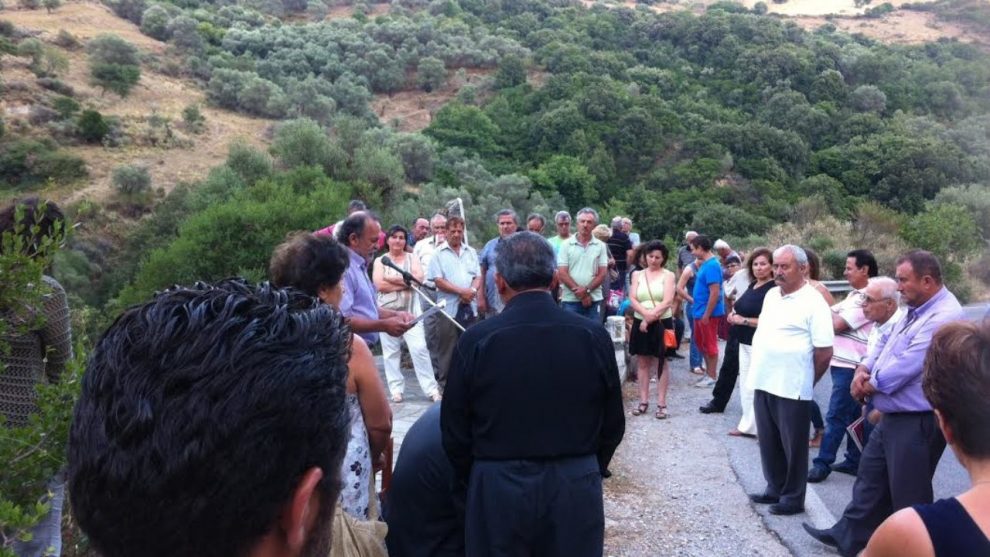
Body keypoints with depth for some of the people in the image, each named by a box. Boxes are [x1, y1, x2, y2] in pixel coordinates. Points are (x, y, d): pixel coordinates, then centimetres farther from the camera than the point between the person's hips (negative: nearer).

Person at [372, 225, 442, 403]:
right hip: (387, 312, 1)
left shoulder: (412, 258, 9)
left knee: (419, 348, -9)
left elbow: (419, 277, -9)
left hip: (410, 311, 0)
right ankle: (396, 389, 13)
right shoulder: (380, 261, 7)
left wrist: (392, 278, -9)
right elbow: (379, 285, -9)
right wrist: (407, 282, -9)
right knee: (390, 352, 3)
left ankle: (431, 388, -4)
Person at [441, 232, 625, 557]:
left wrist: (471, 489, 12)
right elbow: (613, 425, 2)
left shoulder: (477, 340, -12)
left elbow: (454, 430, -4)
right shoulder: (594, 337, -7)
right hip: (576, 487, 2)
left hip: (498, 489, -1)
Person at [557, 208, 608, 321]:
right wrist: (579, 293, -10)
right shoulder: (566, 244, 2)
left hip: (594, 300, 1)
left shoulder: (600, 246, 6)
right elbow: (562, 273, -3)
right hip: (570, 300, -1)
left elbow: (602, 273, 3)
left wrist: (586, 290, -11)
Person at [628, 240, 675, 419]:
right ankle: (643, 401, 14)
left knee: (661, 363, 2)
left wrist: (651, 317, -15)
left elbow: (667, 301, -10)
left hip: (661, 323, -3)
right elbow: (632, 299, -2)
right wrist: (646, 314, -18)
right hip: (640, 322, 3)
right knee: (642, 362, 7)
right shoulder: (637, 274, 9)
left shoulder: (668, 275, 1)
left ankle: (661, 403, 4)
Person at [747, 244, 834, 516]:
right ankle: (775, 489, 32)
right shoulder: (771, 295, 10)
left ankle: (793, 498, 19)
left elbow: (824, 352, -12)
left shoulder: (813, 302, -13)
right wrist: (759, 370, 13)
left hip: (791, 388, -7)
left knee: (793, 446, 6)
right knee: (769, 442, 17)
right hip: (763, 383, 7)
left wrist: (806, 381, -2)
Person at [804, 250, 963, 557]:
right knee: (871, 476, 19)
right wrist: (863, 369, -3)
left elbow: (905, 367, -26)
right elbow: (885, 344, 16)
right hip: (893, 416, 10)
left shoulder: (943, 317, -24)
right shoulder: (916, 309, 10)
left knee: (908, 494, 5)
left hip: (917, 422, -10)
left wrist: (869, 385, -10)